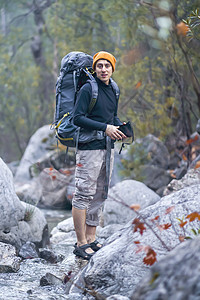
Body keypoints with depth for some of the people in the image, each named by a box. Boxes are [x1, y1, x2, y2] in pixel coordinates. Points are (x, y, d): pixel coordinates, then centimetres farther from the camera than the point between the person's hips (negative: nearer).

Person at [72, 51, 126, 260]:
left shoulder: (113, 90, 13)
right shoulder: (88, 89, -10)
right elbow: (77, 118, -16)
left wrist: (120, 127, 2)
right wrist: (105, 128, -19)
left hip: (108, 148, 8)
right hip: (89, 148, -8)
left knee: (99, 196, 10)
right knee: (84, 195, -8)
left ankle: (91, 239, 17)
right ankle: (81, 244, -6)